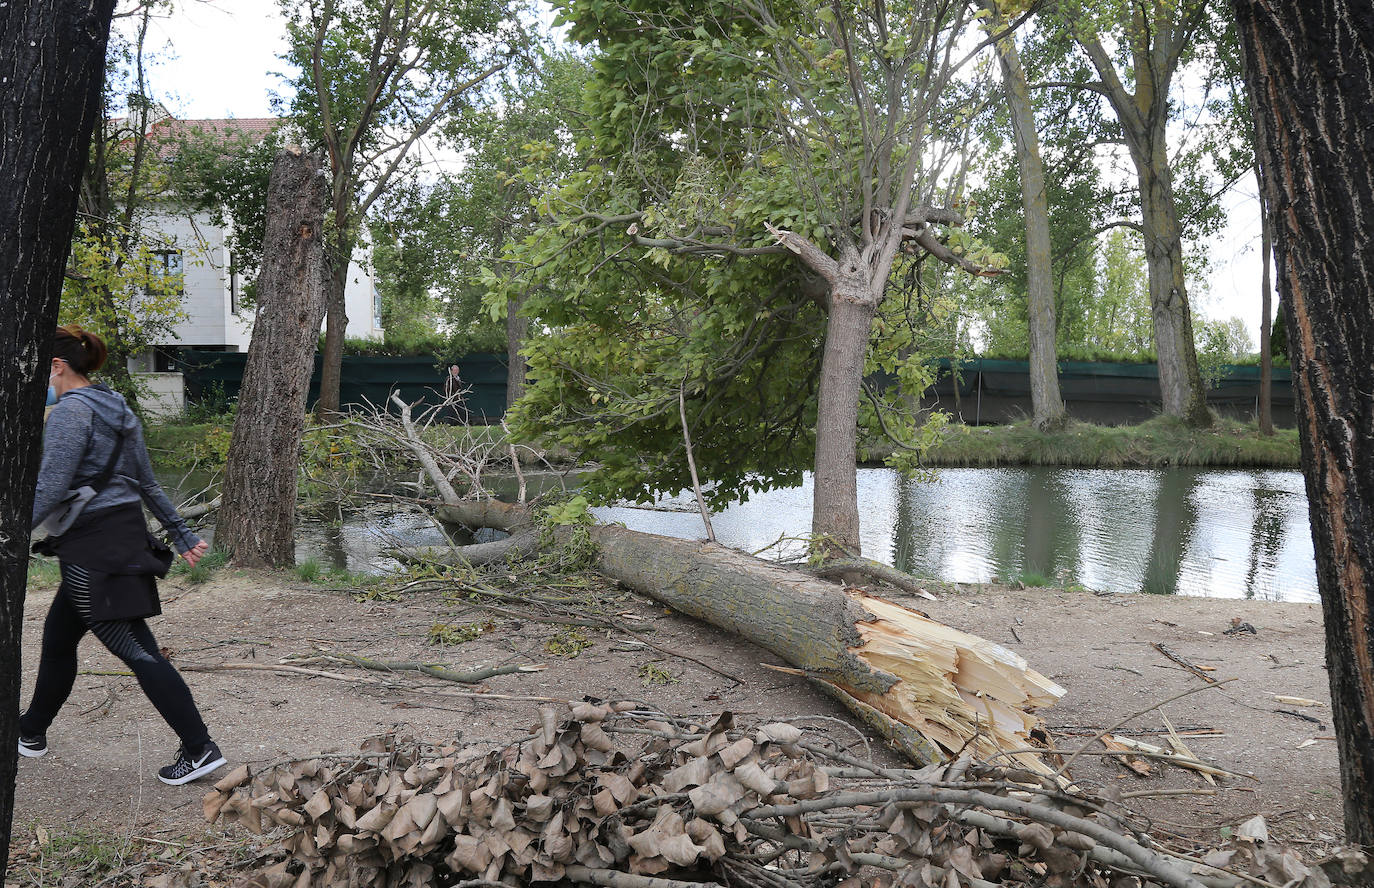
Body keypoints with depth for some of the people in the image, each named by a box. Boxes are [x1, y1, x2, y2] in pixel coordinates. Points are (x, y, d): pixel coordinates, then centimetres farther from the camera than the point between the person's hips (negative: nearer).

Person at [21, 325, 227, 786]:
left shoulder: (70, 410, -13)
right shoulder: (117, 409, 15)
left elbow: (48, 490, -20)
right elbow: (148, 483, 19)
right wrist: (181, 534, 21)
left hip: (94, 550, -10)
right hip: (127, 539, 10)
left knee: (137, 651, -6)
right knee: (57, 637, 22)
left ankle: (200, 749, -5)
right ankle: (31, 731, 39)